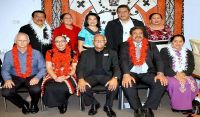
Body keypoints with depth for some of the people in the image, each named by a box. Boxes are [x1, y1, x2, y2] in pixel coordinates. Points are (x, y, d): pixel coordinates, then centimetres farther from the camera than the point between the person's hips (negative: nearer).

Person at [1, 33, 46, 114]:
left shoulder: (36, 53, 4)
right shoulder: (9, 54, 7)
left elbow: (43, 68, -1)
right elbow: (5, 69, 3)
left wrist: (37, 77, -22)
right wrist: (7, 79, -19)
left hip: (32, 77, -1)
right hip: (16, 78, 2)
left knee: (36, 89, -33)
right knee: (5, 92, -25)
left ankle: (33, 104, 6)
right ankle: (23, 104, 6)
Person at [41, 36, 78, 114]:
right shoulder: (50, 53, 8)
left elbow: (74, 68, 3)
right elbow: (49, 68, 2)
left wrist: (66, 77, -14)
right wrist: (56, 78, -15)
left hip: (68, 77, -1)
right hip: (53, 77, 1)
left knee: (65, 87, -35)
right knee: (49, 88, -31)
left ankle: (63, 103, 1)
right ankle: (61, 104, -1)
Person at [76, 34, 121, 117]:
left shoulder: (111, 53, 14)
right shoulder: (85, 53, 14)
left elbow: (116, 67, 1)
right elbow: (80, 68, 3)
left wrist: (115, 78, -21)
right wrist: (81, 79, -19)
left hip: (106, 76, 0)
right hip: (91, 76, 1)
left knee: (113, 85, -33)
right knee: (82, 86, -30)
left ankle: (108, 106, -3)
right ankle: (94, 104, 1)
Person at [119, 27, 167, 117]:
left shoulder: (151, 45, 16)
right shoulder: (125, 46, 11)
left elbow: (158, 60, 4)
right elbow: (123, 60, -6)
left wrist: (160, 74, -16)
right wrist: (126, 74, -25)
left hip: (147, 73, 2)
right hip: (132, 73, -1)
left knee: (162, 82, -25)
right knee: (127, 84, -33)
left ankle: (148, 108, -13)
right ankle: (138, 108, -13)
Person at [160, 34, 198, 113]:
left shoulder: (188, 52, 20)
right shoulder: (164, 51, 7)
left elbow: (191, 66, 7)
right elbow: (164, 66, -5)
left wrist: (183, 73, -14)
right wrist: (175, 75, -19)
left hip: (184, 75, 3)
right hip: (170, 75, -3)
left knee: (192, 83, -28)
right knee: (175, 84, -35)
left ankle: (187, 105, -17)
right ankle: (176, 105, -20)